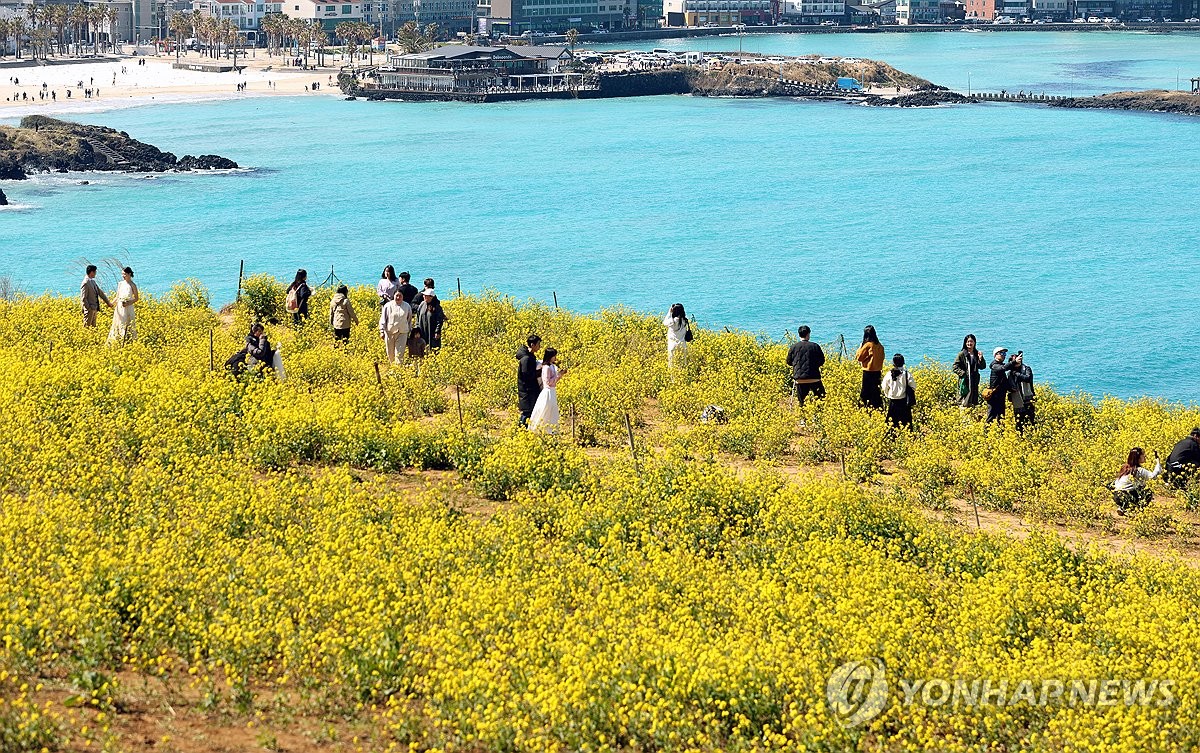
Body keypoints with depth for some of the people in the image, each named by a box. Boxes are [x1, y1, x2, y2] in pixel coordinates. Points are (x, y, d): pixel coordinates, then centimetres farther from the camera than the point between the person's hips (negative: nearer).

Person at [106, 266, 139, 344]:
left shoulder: (132, 285, -6)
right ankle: (118, 341, 9)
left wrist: (128, 303, -17)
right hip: (119, 308, 5)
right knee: (119, 325, 5)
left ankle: (128, 342, 3)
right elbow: (117, 296, 11)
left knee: (128, 326, -2)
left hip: (128, 308, -5)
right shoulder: (120, 284, 7)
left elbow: (136, 298, -2)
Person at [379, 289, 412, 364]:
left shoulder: (407, 306, 5)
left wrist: (410, 332, 18)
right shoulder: (388, 306, -1)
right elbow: (383, 319, 3)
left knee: (399, 353, -8)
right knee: (390, 354, 7)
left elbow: (409, 320, 16)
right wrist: (382, 331, -3)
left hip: (402, 333, 0)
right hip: (389, 333, 0)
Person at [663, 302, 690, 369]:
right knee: (683, 363, 14)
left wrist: (670, 312, -1)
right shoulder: (684, 320, -5)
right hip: (683, 345, 5)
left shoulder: (673, 321, -20)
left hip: (673, 344, -5)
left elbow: (665, 323, -2)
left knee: (672, 365, 5)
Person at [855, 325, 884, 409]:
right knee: (876, 391, 13)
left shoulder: (868, 345, -15)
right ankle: (878, 406, 15)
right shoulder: (880, 345, 3)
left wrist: (860, 347, 5)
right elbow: (882, 357, 12)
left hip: (868, 372, -6)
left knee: (865, 393, 1)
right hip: (878, 371, 6)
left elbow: (858, 357, -7)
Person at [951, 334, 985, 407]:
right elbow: (954, 367, -6)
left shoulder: (976, 354, 9)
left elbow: (982, 367, 8)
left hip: (974, 381, 5)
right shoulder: (962, 354, -5)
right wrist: (963, 373, -15)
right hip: (965, 381, -5)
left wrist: (981, 359, -8)